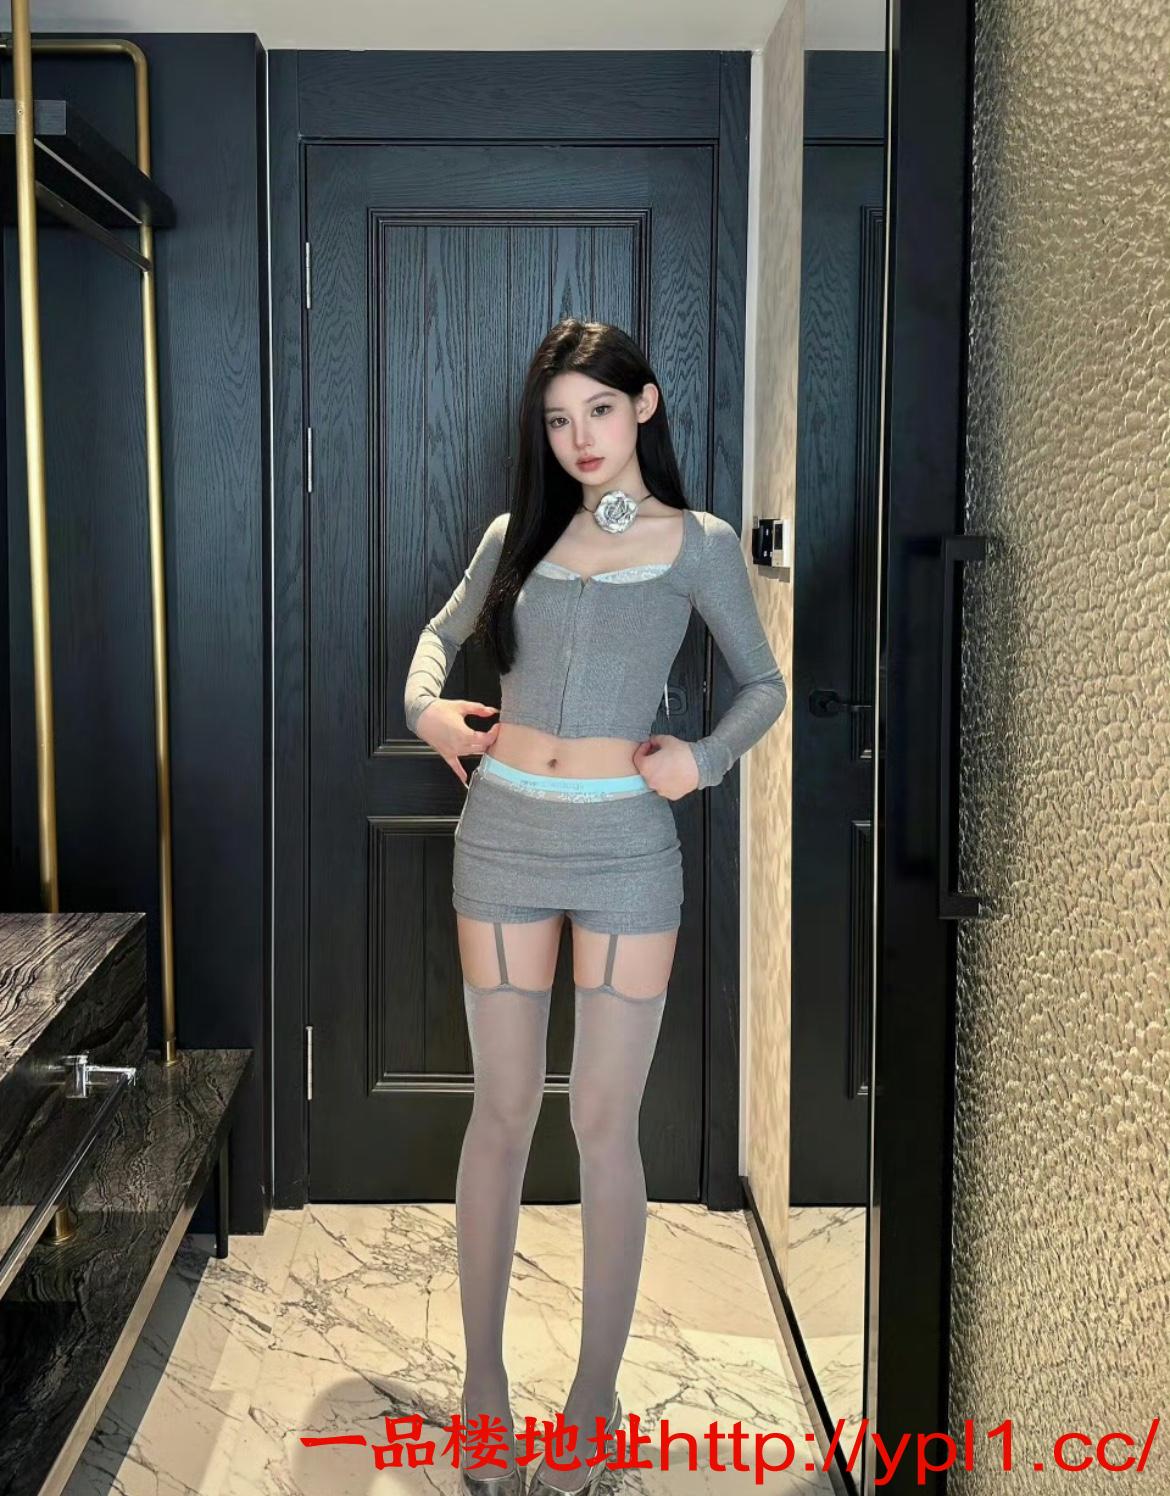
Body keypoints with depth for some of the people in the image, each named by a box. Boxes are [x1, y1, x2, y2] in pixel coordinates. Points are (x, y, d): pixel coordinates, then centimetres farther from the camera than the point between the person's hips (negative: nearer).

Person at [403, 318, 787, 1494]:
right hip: (503, 834, 2)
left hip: (626, 844, -2)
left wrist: (702, 756, -8)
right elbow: (442, 634, 23)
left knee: (604, 1125, 2)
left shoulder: (699, 544, 3)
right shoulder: (515, 536, 9)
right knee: (502, 1111, 8)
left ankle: (594, 1399, 17)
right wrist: (427, 704, 2)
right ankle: (483, 1374, 23)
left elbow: (764, 683, 10)